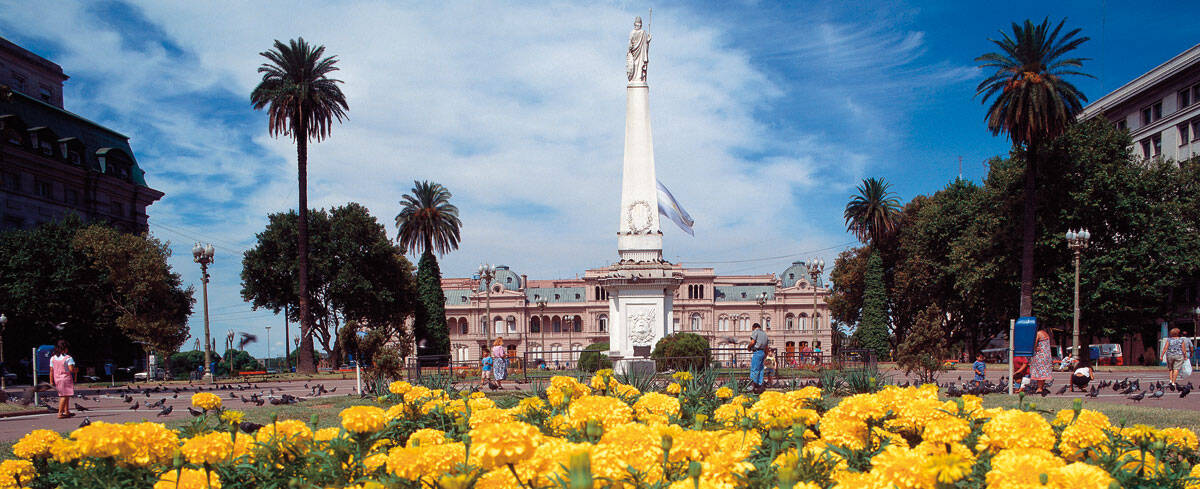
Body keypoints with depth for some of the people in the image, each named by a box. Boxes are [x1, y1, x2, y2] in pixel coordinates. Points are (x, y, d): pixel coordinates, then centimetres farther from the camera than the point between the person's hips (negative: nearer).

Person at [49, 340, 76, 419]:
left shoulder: (52, 358, 7)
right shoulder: (68, 358, -11)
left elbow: (51, 371, 6)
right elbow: (71, 369, -19)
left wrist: (51, 382, 9)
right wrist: (76, 370, 3)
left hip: (57, 379, 7)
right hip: (66, 378, -7)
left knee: (65, 396, 17)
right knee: (65, 396, -4)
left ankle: (67, 411, 24)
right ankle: (60, 413, -9)